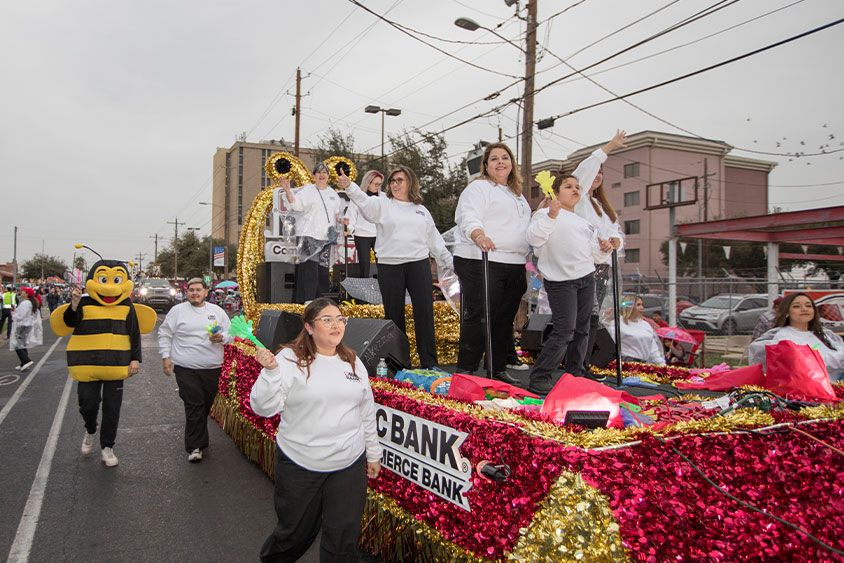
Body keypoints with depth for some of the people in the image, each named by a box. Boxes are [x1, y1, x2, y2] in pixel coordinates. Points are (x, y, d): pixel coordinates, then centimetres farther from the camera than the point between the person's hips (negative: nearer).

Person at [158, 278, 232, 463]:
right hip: (186, 368, -3)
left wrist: (222, 338, -9)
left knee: (206, 405, 11)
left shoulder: (217, 311, 9)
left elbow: (231, 332, 13)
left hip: (213, 368, 3)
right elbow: (164, 334, 6)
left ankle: (198, 440, 30)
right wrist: (165, 357, -1)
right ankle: (195, 447, -3)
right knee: (194, 406, -8)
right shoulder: (177, 311, 3)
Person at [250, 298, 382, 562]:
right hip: (299, 466, -3)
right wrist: (270, 371, -27)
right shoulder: (290, 359, -8)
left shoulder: (353, 362, 6)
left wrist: (373, 453, 16)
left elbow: (367, 412, 13)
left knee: (344, 537, 7)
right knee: (295, 532, 16)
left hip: (350, 465, 3)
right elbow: (263, 407, -13)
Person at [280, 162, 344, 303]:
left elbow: (337, 212, 27)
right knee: (309, 269, -13)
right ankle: (307, 302, -10)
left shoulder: (332, 193, 18)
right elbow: (296, 203, -18)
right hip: (309, 235, -6)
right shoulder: (307, 190, -2)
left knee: (323, 270, 8)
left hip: (326, 237, 6)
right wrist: (287, 190, -33)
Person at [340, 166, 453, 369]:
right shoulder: (383, 204, 7)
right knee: (394, 314, 4)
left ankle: (430, 362, 5)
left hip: (419, 264, 2)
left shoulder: (421, 210, 17)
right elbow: (364, 201, -13)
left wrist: (448, 262, 20)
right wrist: (349, 186, -31)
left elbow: (434, 238, 22)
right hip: (389, 266, -2)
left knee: (424, 312, -2)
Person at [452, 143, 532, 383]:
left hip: (514, 265, 8)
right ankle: (465, 370, -4)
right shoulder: (479, 187, -2)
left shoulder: (517, 194, 25)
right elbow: (469, 217, -19)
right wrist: (479, 235, -38)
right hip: (481, 262, -8)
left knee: (504, 319, 11)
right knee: (478, 317, -10)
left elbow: (525, 228, 34)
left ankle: (499, 369, 20)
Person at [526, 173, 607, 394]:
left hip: (586, 278, 8)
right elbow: (534, 238, -19)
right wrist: (551, 216, -29)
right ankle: (539, 379, -7)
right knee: (564, 331, -13)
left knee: (581, 329, 10)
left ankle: (575, 375, 22)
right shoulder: (546, 214, -1)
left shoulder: (584, 220, 21)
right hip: (561, 281, -8)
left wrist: (601, 247, 8)